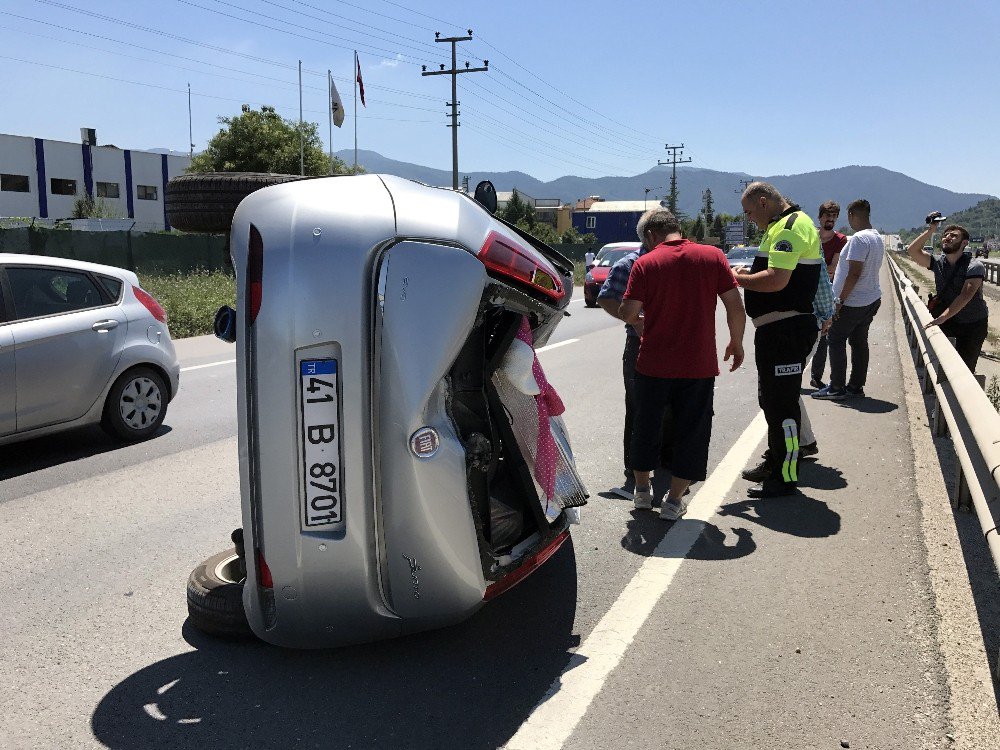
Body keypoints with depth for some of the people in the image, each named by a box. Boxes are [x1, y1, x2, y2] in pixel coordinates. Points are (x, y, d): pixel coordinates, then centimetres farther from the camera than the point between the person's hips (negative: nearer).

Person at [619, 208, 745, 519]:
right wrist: (736, 342, 11)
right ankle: (674, 500, 16)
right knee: (690, 432, 11)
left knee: (647, 426, 17)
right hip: (699, 365, 1)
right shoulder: (712, 255, -2)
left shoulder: (645, 264, -6)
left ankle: (642, 490, 30)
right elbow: (735, 306, -3)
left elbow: (627, 312, -9)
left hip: (654, 365, 0)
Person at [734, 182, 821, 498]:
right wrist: (748, 274, 11)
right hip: (780, 328, 11)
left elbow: (776, 280, -26)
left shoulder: (789, 226, -16)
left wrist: (737, 279, -14)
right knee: (772, 399, 20)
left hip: (785, 330, -11)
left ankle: (784, 476, 5)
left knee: (781, 403, -4)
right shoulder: (788, 225, 19)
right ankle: (776, 460, 34)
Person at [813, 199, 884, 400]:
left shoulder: (859, 239, -19)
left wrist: (840, 300, -18)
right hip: (872, 299, 9)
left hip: (853, 302, -9)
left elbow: (854, 273, -23)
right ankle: (856, 386, 18)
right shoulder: (878, 238, 12)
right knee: (859, 341, 13)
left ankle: (837, 387, -2)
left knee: (836, 340, -2)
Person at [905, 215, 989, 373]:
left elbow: (965, 296, -32)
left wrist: (942, 317, -41)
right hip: (948, 321, 5)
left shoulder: (975, 267, -20)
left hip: (972, 325, -5)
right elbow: (913, 250, -13)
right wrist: (931, 230, -20)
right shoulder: (938, 263, -4)